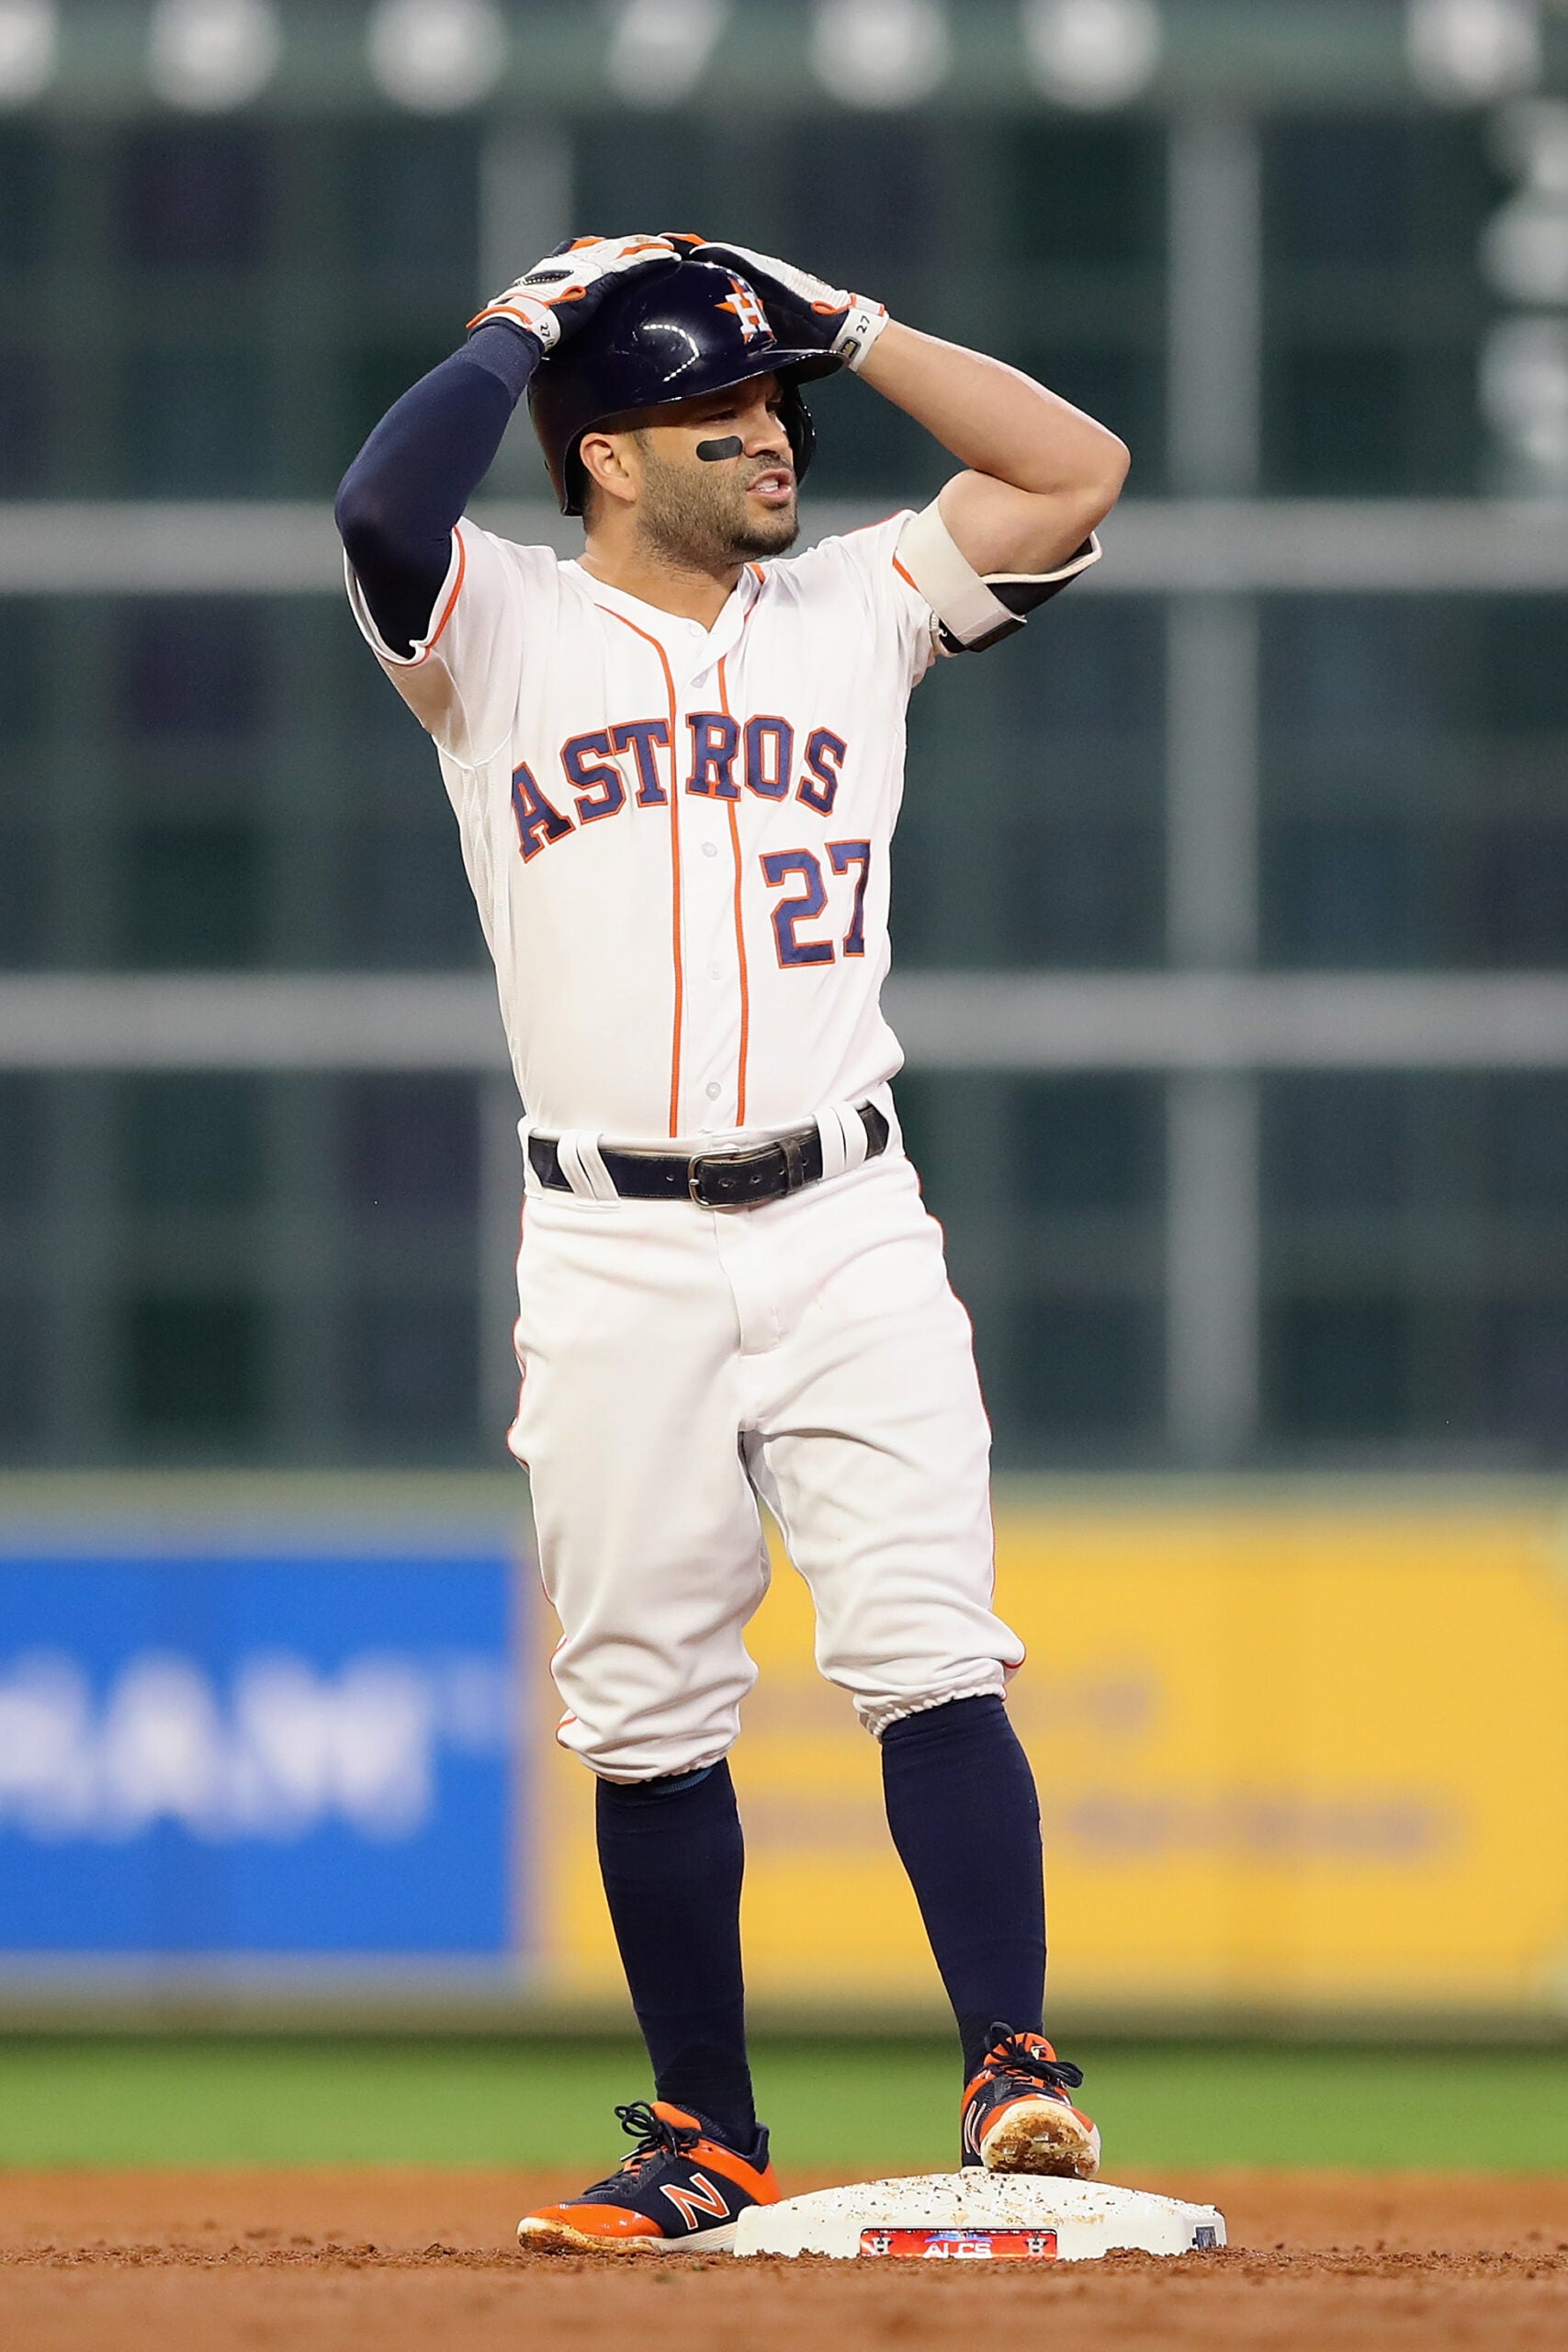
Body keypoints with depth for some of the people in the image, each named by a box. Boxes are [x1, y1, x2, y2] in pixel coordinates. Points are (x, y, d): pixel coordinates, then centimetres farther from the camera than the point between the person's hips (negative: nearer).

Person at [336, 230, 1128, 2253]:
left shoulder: (853, 612, 12)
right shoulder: (506, 636, 2)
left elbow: (1075, 471, 6)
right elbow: (384, 506, -19)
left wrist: (847, 323, 6)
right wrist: (533, 319, -5)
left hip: (845, 1231, 1)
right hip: (613, 1253, -1)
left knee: (929, 1657, -11)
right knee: (648, 1710, 3)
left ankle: (1015, 2073, -14)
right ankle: (707, 2138, 12)